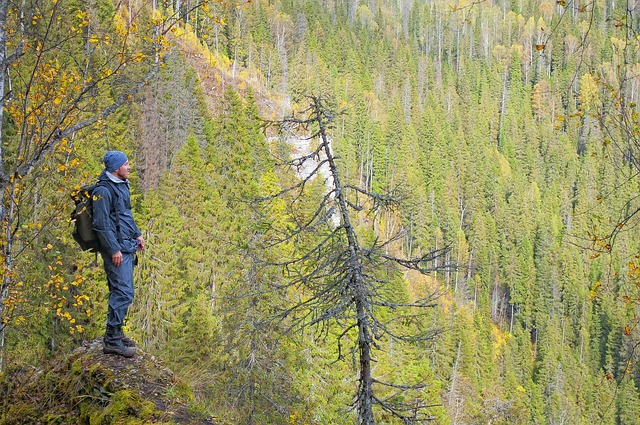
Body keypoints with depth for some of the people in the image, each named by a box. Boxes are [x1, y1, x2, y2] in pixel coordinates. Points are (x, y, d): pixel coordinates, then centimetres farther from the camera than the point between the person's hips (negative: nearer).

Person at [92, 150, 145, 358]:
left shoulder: (121, 185, 15)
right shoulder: (104, 190, -16)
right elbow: (102, 224, -19)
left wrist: (137, 234, 23)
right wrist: (114, 250, -20)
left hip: (127, 246, 10)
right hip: (117, 248, -10)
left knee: (120, 291, 15)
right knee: (123, 293, -12)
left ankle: (115, 333, 24)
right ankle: (112, 341, -9)